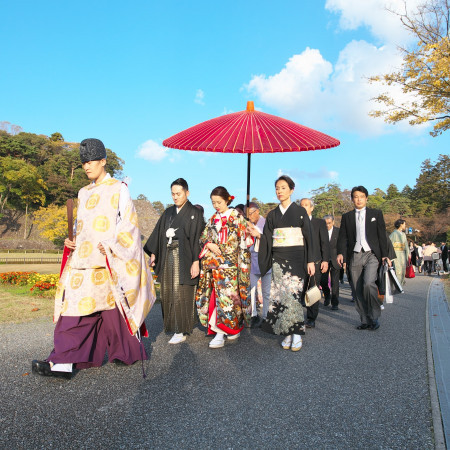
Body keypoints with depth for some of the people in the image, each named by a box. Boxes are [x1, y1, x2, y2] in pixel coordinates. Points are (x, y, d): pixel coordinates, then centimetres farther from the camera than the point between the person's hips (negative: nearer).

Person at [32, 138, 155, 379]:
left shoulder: (119, 190, -2)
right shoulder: (84, 193, 18)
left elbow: (128, 224, -7)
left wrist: (111, 245, -19)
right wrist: (72, 240, 4)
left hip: (109, 262, -6)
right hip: (83, 260, 6)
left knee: (114, 307, 2)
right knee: (74, 306, -1)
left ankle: (129, 351, 21)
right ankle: (63, 363, 2)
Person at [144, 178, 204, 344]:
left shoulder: (194, 213, -4)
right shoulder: (168, 212, 14)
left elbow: (197, 238, -10)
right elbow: (158, 232, 13)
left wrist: (195, 262, -16)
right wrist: (153, 254, 7)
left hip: (184, 259, -6)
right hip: (167, 257, 6)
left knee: (181, 293, -4)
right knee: (168, 292, 8)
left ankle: (181, 331, 5)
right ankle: (172, 325, 22)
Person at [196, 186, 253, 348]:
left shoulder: (236, 217, -1)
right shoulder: (213, 219, 15)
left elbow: (245, 240, -4)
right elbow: (203, 237, 14)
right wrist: (210, 245, -8)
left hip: (230, 263, -5)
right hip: (214, 264, 5)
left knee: (227, 295, -9)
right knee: (217, 295, 2)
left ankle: (220, 334, -7)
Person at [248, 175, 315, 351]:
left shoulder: (300, 211, 2)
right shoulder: (272, 214, 11)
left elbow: (308, 237, 0)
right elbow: (268, 240, 9)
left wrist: (310, 261, -5)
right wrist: (258, 234, -10)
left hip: (296, 258, -3)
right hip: (278, 258, 3)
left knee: (293, 294, -9)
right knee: (281, 295, 0)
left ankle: (297, 334, 1)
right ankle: (287, 333, 9)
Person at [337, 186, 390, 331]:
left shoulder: (376, 214, 10)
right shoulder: (346, 217, 13)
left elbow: (382, 235, 7)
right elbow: (342, 237, 8)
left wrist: (384, 255, -2)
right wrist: (341, 253, -8)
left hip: (371, 255, -2)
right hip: (354, 256, 2)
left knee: (368, 283, -21)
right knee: (358, 290, 2)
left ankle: (374, 318, -5)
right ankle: (365, 320, 13)